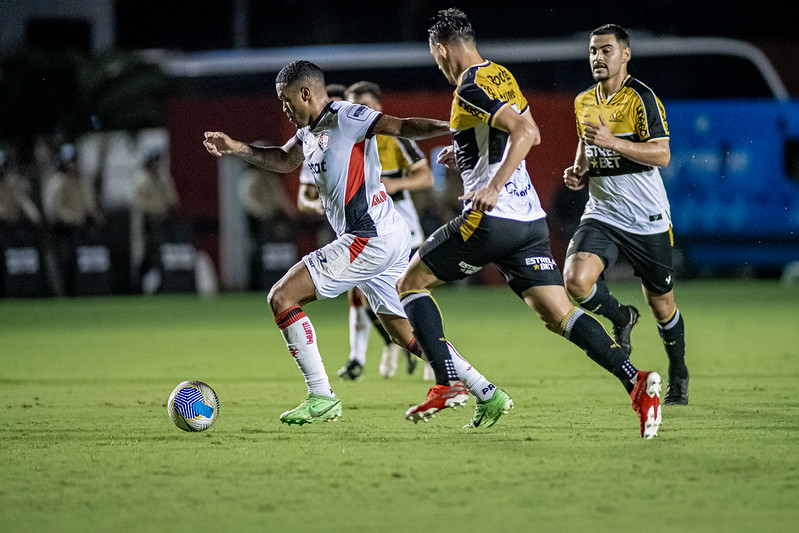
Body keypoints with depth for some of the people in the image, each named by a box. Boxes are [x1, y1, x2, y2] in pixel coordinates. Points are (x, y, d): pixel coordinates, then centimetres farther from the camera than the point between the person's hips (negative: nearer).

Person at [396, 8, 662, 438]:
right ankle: (635, 381, -17)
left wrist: (494, 185, -28)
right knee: (559, 315, 2)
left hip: (492, 217, -8)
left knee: (410, 285, 7)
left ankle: (447, 384, -5)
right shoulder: (502, 77, 17)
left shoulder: (471, 88, -10)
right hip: (531, 220, 8)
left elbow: (526, 131, -22)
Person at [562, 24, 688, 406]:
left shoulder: (642, 98, -10)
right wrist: (579, 172, 4)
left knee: (662, 306, 6)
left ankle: (678, 376, 31)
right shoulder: (583, 103, 9)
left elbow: (662, 154, -18)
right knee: (576, 280, -22)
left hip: (648, 220, -4)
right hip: (602, 214, 4)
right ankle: (621, 318, 9)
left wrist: (612, 142, -28)